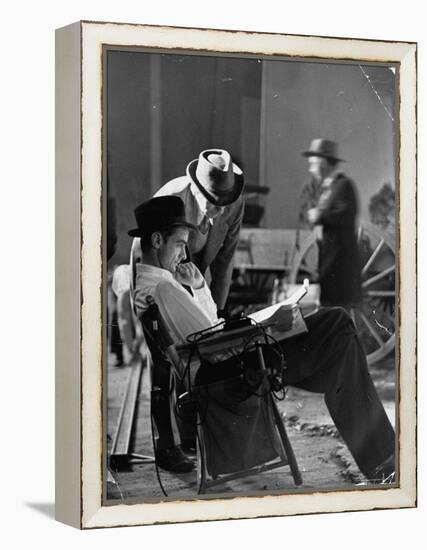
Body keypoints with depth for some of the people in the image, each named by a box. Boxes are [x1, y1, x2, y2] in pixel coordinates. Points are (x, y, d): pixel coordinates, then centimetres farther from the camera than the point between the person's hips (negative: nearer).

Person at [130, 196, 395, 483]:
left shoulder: (142, 280, 12)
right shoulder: (163, 287, -21)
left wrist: (198, 286, 4)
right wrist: (268, 325, -16)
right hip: (233, 368, -11)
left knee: (337, 319, 9)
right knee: (338, 326, -10)